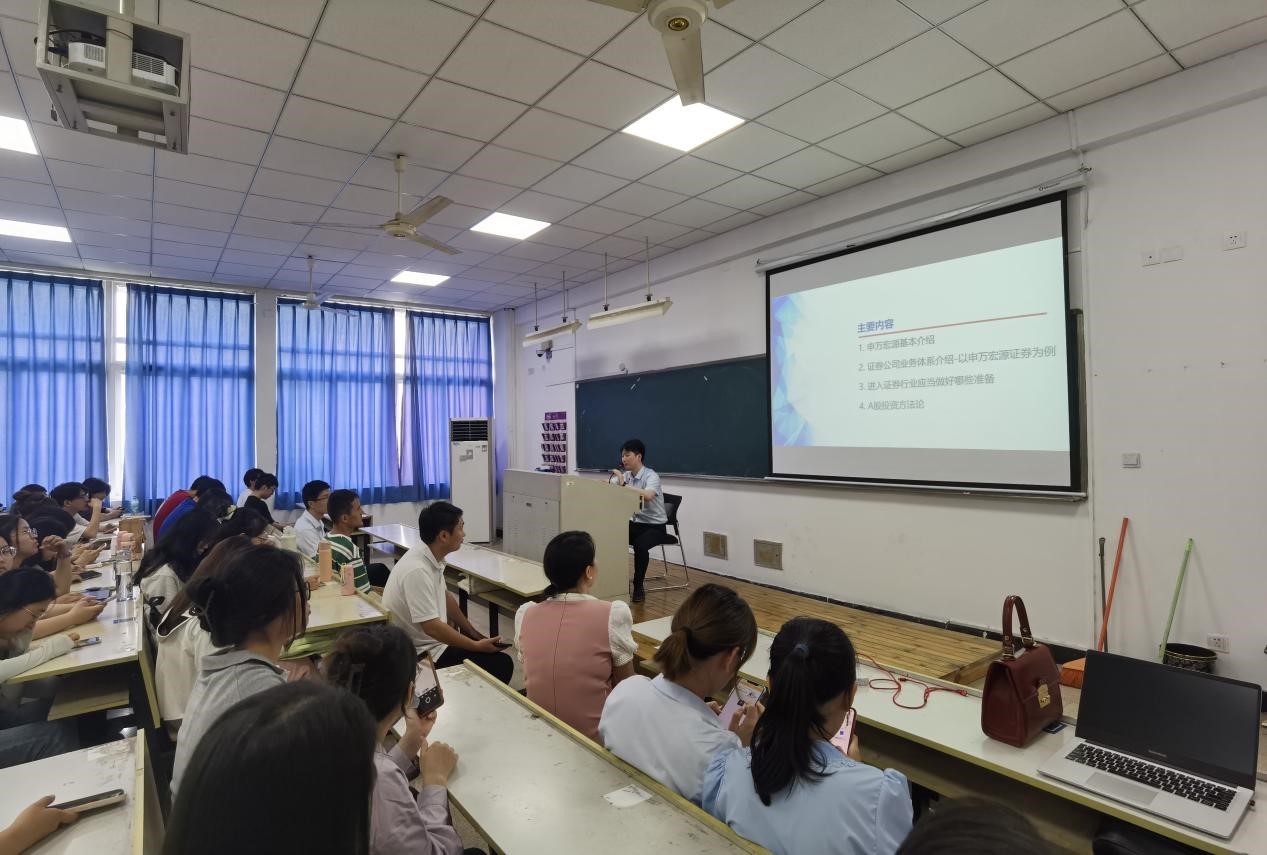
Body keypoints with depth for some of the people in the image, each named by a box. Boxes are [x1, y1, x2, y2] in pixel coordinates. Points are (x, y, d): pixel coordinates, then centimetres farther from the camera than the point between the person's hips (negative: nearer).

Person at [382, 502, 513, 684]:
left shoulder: (432, 558, -2)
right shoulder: (417, 571, -29)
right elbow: (431, 627, -29)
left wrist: (473, 632, 15)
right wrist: (477, 646, -18)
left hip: (431, 639, 9)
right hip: (423, 654, -9)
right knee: (502, 664, -13)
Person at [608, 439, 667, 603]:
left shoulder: (651, 476, -18)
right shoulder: (625, 475, 4)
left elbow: (647, 495, -38)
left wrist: (624, 484, -40)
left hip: (655, 526, -6)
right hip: (635, 523, 6)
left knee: (640, 545, -33)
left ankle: (638, 587, -12)